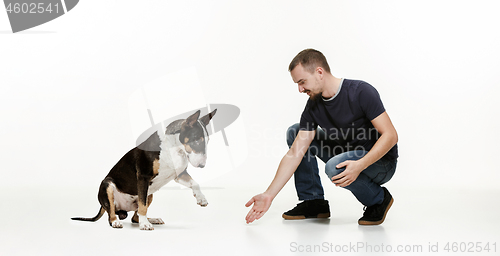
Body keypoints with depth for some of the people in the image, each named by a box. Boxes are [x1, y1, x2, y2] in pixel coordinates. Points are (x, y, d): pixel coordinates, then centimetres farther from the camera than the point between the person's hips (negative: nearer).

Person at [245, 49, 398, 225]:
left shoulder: (361, 92, -24)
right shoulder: (313, 106, -6)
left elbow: (390, 135, -26)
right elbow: (294, 153, -9)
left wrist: (360, 165, -40)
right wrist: (269, 195, -15)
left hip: (381, 161, -7)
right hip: (346, 154, 7)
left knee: (335, 167, -36)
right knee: (294, 133, 0)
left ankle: (378, 199, -6)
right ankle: (313, 202, 4)